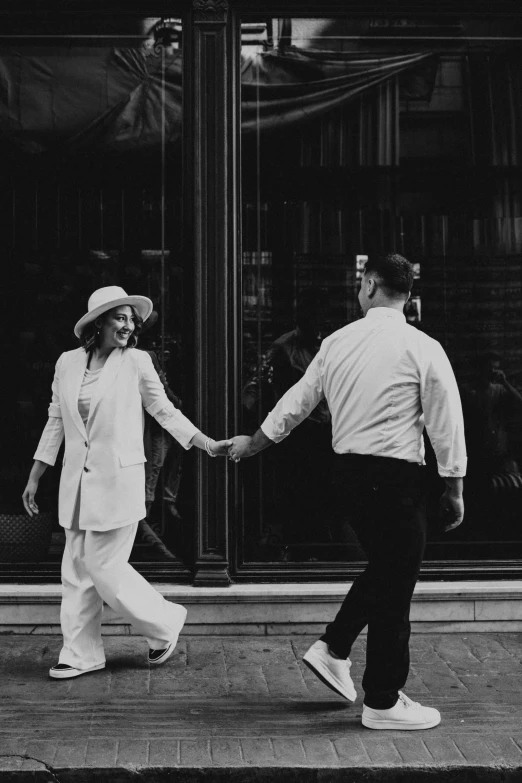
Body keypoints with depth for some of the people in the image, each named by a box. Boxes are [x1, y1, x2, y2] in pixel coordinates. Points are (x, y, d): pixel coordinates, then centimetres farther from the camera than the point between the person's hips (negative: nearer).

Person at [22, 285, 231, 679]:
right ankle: (81, 654, 20)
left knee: (105, 567, -4)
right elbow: (56, 421, 12)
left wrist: (208, 444, -7)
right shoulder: (67, 363, 5)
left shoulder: (136, 362, -4)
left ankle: (165, 622, 18)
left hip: (118, 481, -4)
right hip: (77, 481, 4)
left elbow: (165, 411, 2)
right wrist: (34, 477, 13)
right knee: (77, 569, 8)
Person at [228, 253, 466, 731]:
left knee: (384, 568, 25)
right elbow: (447, 424, -8)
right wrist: (454, 490, 2)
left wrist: (252, 444, 28)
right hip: (396, 475, -6)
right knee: (394, 586, 4)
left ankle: (333, 649, 26)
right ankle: (383, 703, 13)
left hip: (349, 470, 6)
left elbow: (296, 403, 14)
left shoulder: (337, 342, 5)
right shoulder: (422, 348, -9)